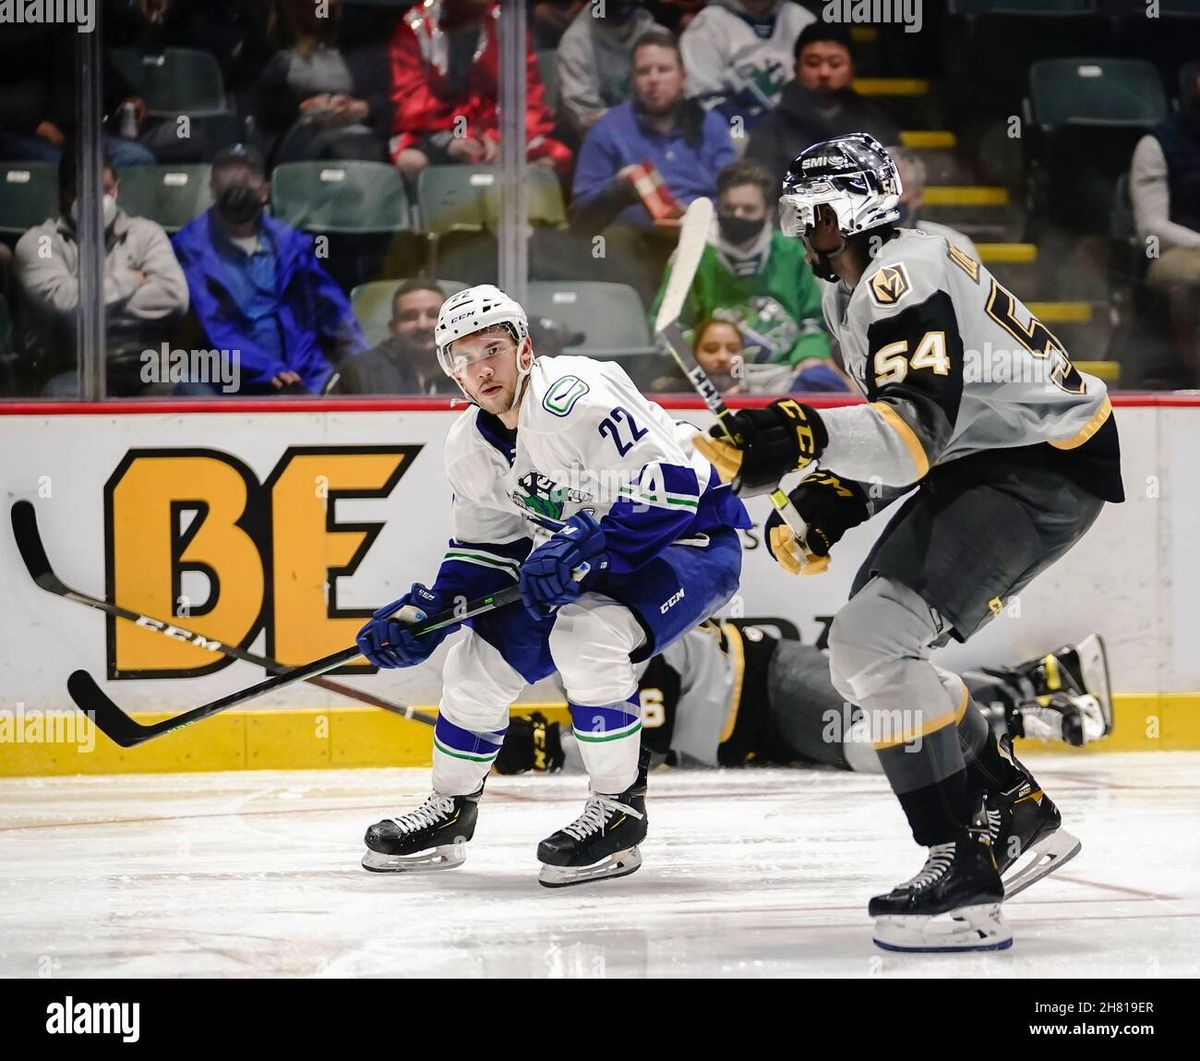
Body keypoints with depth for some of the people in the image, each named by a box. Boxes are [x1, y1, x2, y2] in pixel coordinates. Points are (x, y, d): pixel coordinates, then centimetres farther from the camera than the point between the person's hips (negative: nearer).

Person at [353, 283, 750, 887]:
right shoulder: (469, 448, 0)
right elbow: (482, 553, 13)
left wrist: (584, 544, -38)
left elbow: (669, 482, -32)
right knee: (480, 657, 4)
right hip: (590, 564, 9)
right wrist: (423, 613, 0)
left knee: (583, 635, -33)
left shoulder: (571, 396, -28)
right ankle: (451, 809, 26)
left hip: (688, 540, -9)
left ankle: (619, 809, -16)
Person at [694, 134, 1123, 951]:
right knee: (869, 650, 14)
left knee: (875, 641, -23)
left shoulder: (905, 278, -20)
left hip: (1049, 466, -11)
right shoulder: (853, 292, 14)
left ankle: (966, 878, -24)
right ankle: (1019, 818, 23)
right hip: (984, 462, 11)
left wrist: (807, 437, -45)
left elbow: (919, 429, -32)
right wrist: (828, 505, 8)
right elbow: (900, 425, 21)